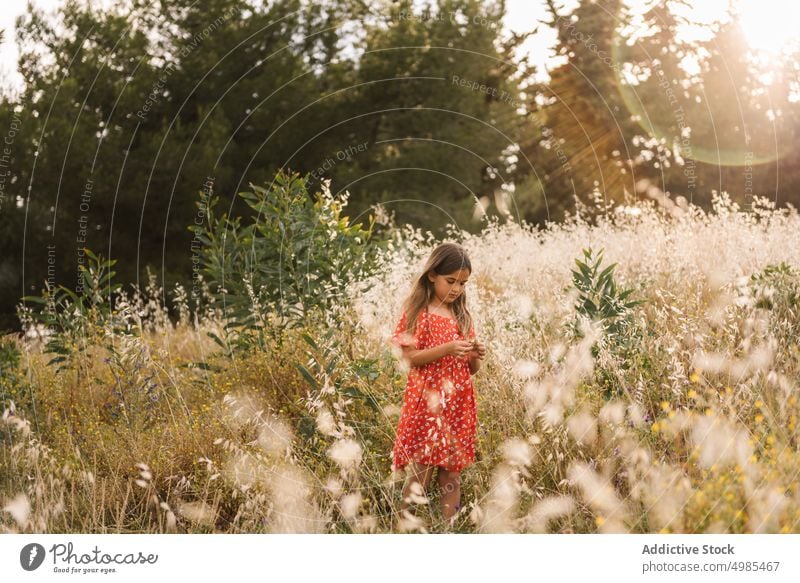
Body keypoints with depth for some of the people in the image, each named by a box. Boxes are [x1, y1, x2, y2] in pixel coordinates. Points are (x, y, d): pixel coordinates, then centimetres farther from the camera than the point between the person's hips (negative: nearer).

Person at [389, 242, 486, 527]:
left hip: (458, 405, 5)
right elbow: (410, 357, -12)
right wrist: (447, 349, -22)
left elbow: (471, 370, 15)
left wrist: (476, 356, -7)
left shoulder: (463, 317, 12)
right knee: (419, 471, -6)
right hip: (426, 403, -5)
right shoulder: (418, 313, -4)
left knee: (452, 473, 7)